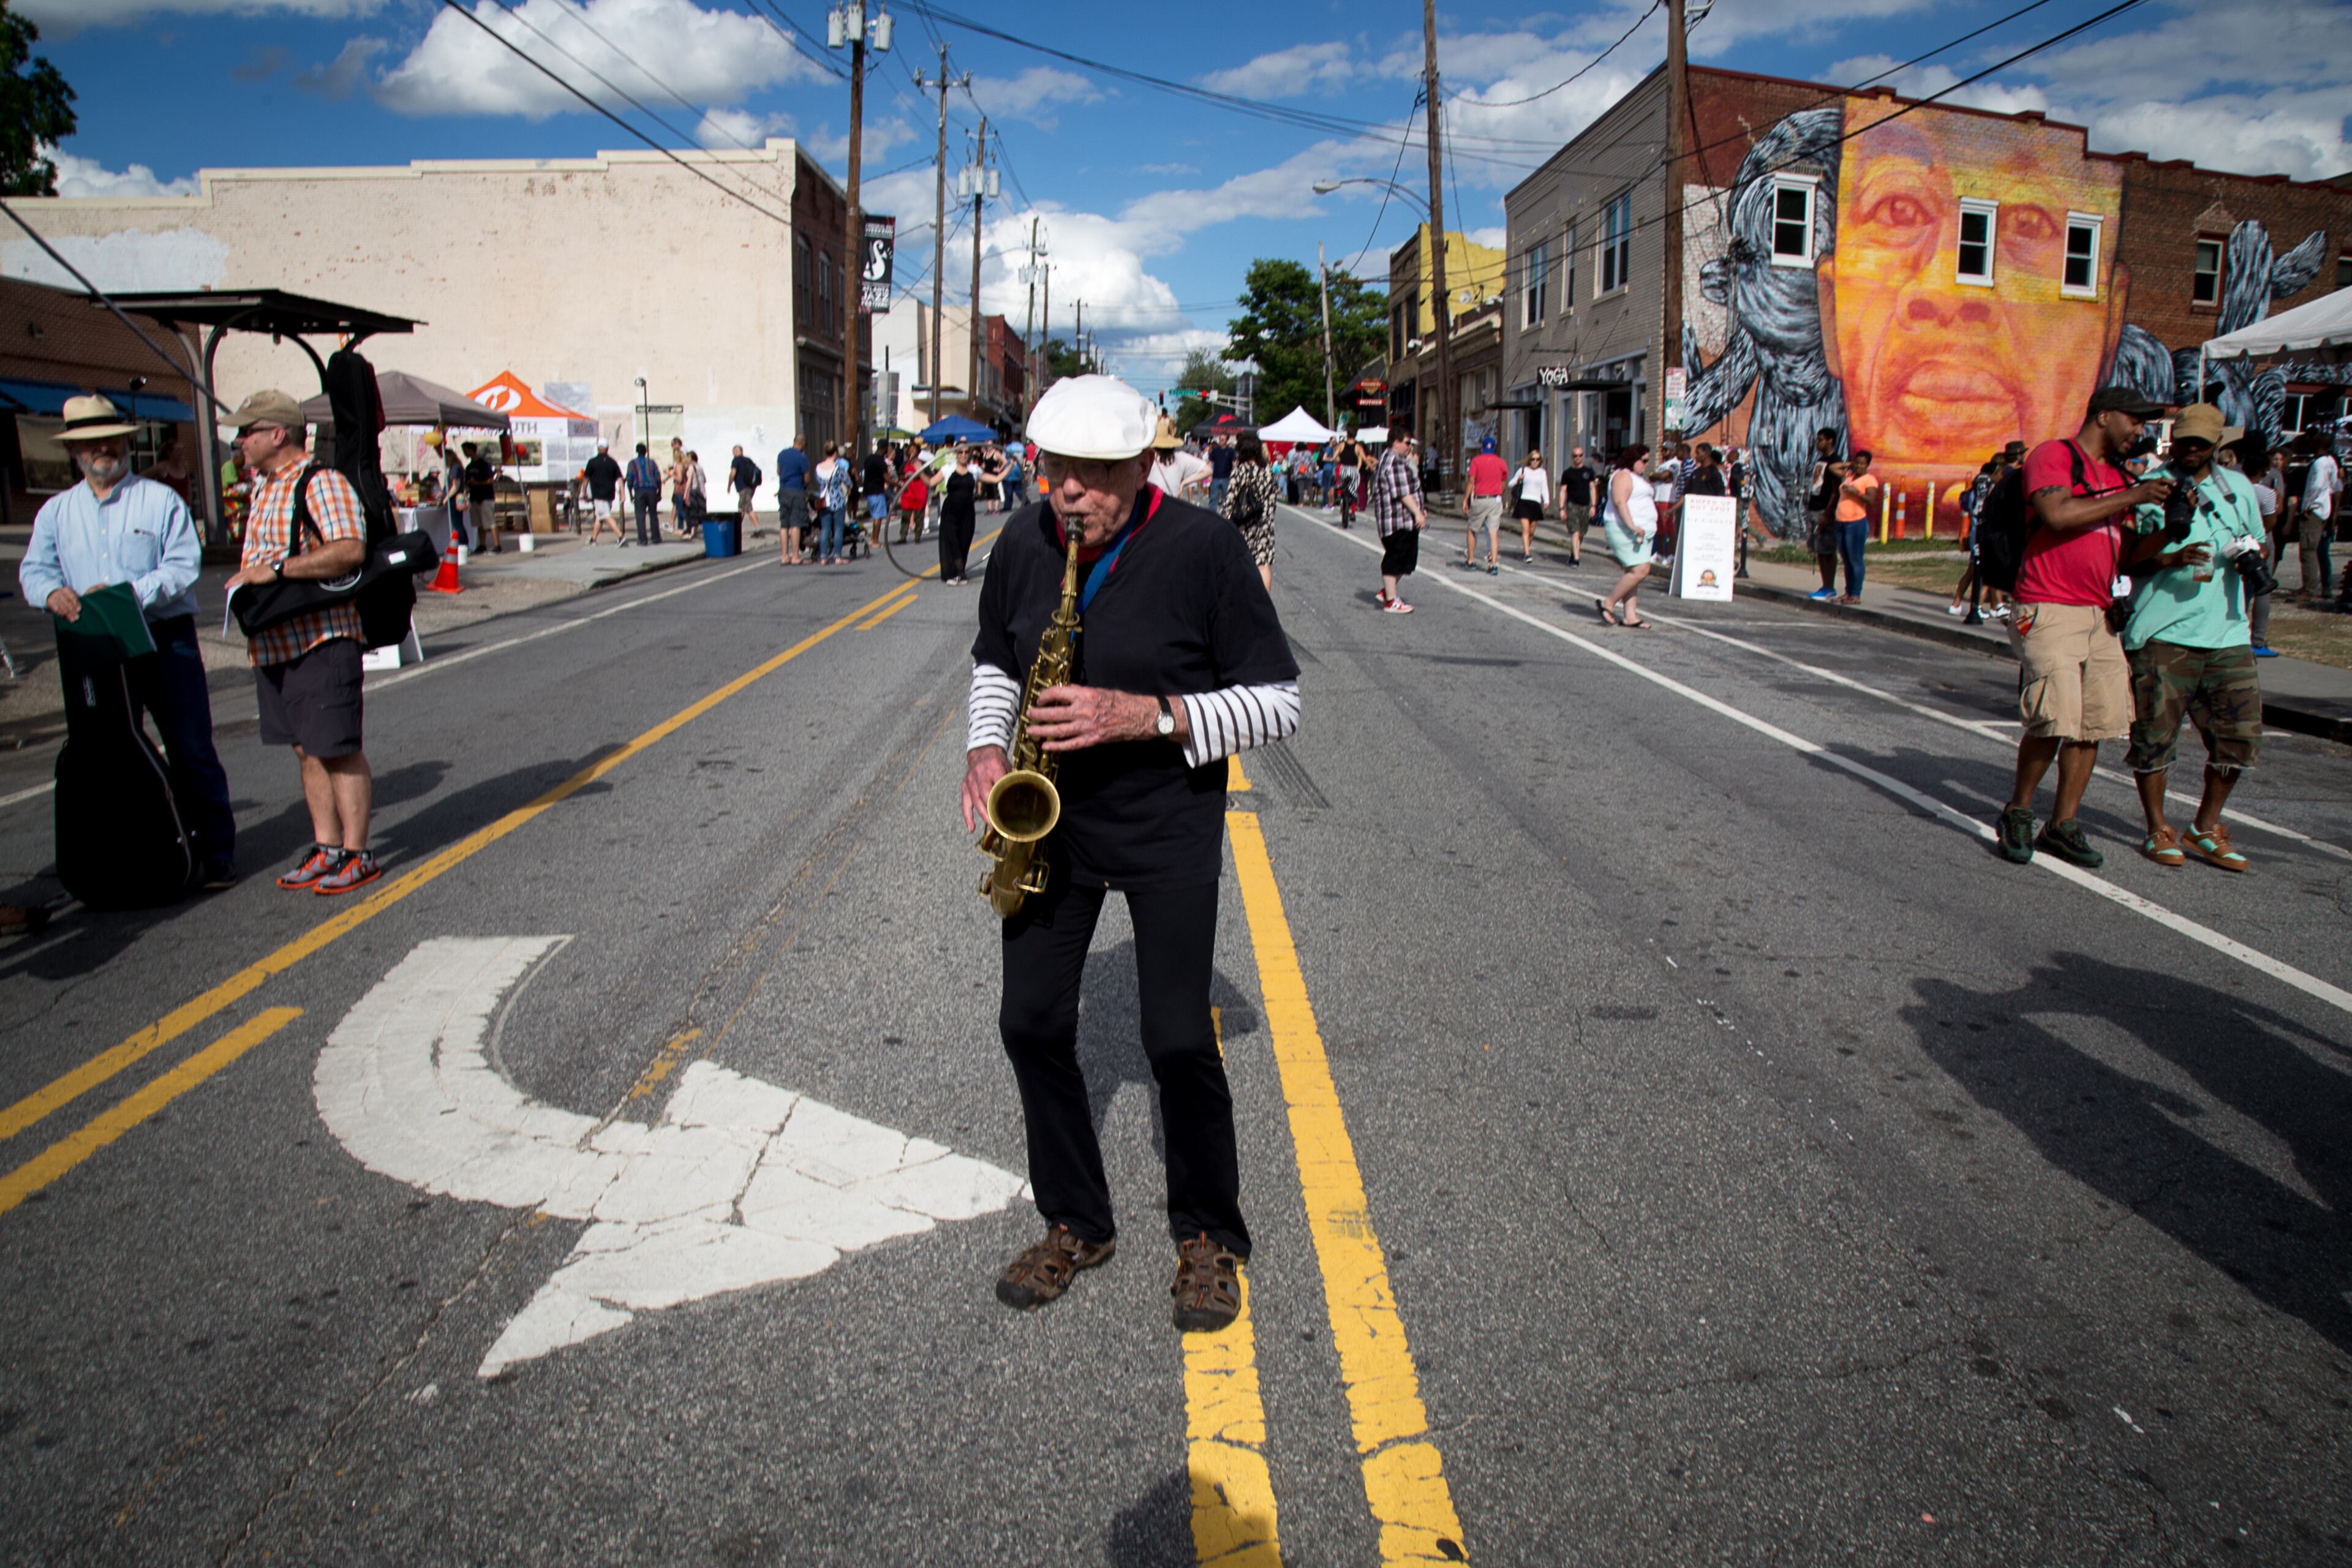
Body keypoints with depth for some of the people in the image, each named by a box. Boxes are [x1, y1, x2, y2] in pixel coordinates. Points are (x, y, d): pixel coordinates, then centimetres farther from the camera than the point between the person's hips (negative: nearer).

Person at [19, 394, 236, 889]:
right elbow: (33, 569, 6)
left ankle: (215, 853, 4)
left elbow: (183, 565, -7)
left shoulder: (161, 500, 2)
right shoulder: (56, 511, 13)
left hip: (164, 639, -4)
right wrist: (53, 592, -18)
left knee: (191, 751, -2)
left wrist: (130, 593, -21)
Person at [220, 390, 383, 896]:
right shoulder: (262, 487, 18)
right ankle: (326, 848, 18)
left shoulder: (322, 483, -11)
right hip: (274, 641, 9)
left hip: (321, 639, -9)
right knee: (307, 751, 11)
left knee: (339, 749, -4)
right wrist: (245, 581, 4)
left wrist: (276, 570, -24)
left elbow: (350, 550, -24)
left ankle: (357, 853, 1)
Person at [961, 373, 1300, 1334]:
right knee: (1032, 1022, 4)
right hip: (1049, 819, 5)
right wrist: (986, 746, -2)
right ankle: (1076, 1225, 24)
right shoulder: (1021, 544, 0)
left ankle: (1208, 1237, 17)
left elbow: (1277, 702, -12)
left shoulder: (1203, 549, -14)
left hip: (1168, 826, -4)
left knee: (1178, 1039, -7)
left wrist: (1147, 715, -24)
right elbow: (994, 660, 17)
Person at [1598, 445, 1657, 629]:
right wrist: (1631, 526, -30)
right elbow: (1620, 502, -23)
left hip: (1642, 531, 10)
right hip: (1625, 531, -10)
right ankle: (1608, 604, -8)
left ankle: (1630, 616, 3)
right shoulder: (1623, 476, -10)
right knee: (1640, 570, -18)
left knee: (1634, 573, 5)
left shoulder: (1638, 478, 23)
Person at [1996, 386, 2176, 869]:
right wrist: (2132, 498, -13)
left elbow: (2124, 552, 22)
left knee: (2097, 720, 3)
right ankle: (2017, 812, 4)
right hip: (2048, 611, -8)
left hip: (2099, 614, 8)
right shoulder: (2053, 456, -3)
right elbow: (2058, 514, -21)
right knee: (2056, 717, -16)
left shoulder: (2118, 476, 21)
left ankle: (2062, 825, 12)